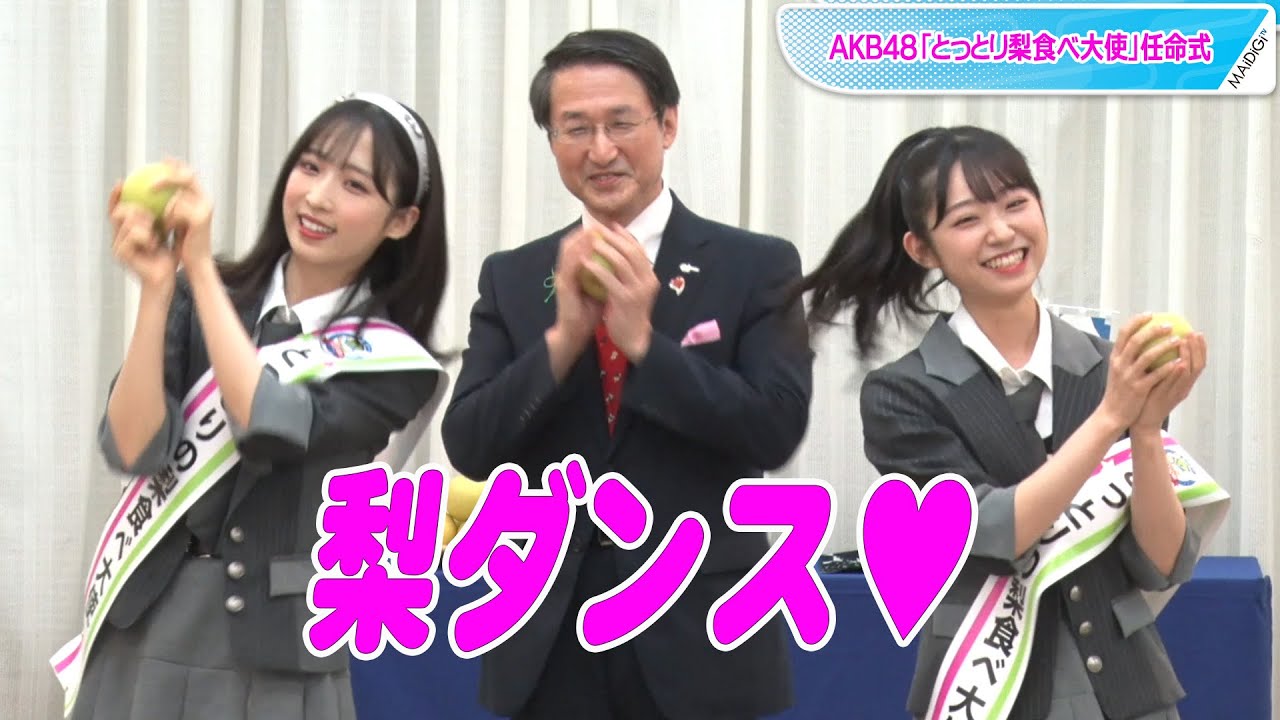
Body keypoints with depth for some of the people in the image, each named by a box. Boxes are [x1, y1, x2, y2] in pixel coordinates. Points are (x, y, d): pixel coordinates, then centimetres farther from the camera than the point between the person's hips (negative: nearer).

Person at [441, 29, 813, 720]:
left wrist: (644, 340, -17)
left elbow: (777, 430, -10)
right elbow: (468, 447, -2)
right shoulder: (510, 278, 6)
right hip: (549, 640, 2)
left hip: (701, 636, -2)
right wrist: (562, 336, -15)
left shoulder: (756, 266, -1)